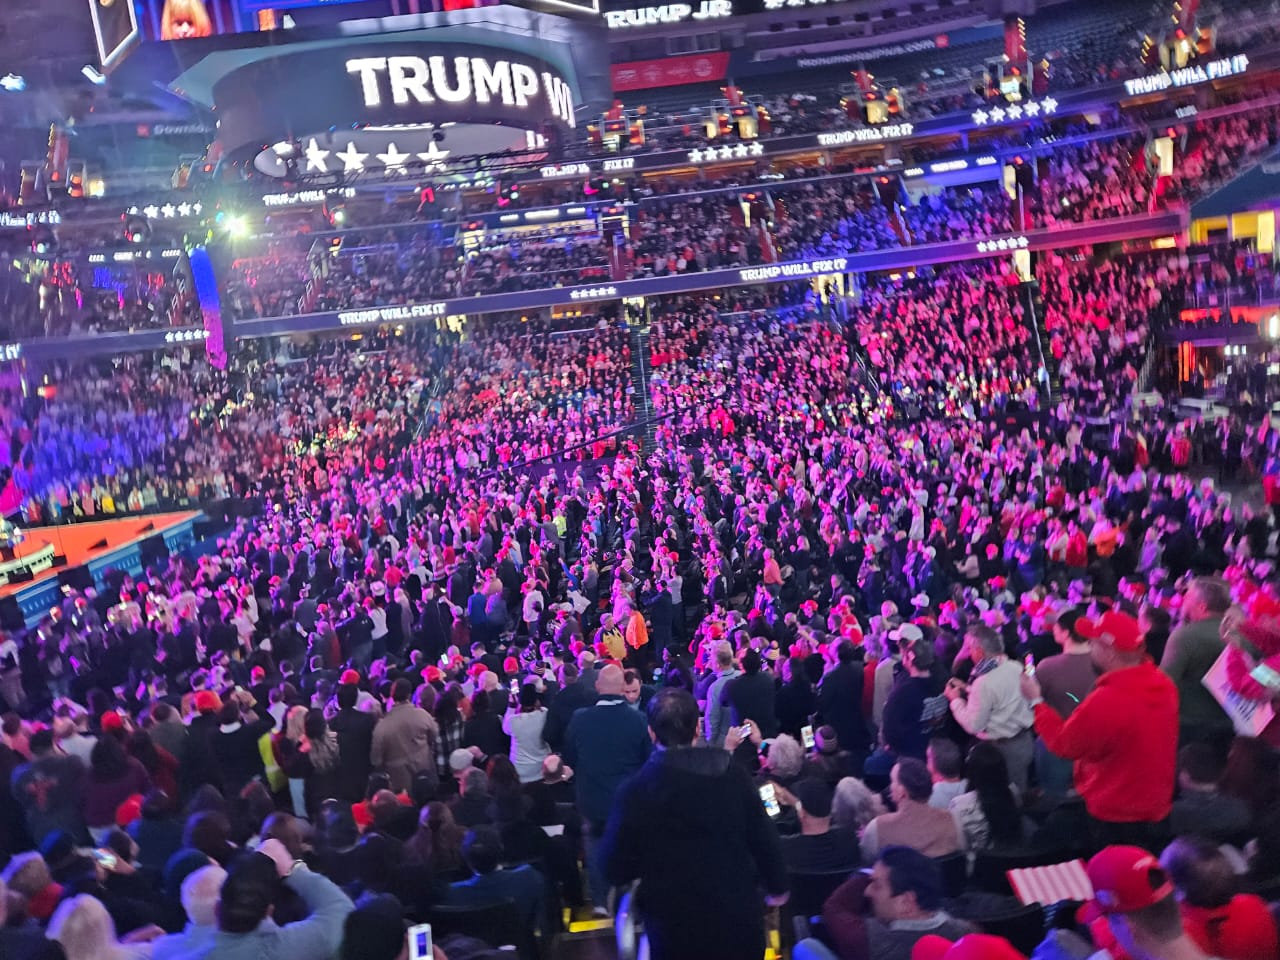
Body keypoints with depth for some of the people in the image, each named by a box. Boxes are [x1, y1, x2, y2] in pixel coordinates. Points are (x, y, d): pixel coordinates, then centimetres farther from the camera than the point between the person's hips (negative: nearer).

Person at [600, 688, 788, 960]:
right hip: (740, 920, 2)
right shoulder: (734, 775, -10)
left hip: (675, 931, -1)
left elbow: (615, 870, -10)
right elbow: (764, 838, -2)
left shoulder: (635, 791, -16)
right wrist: (777, 887, 15)